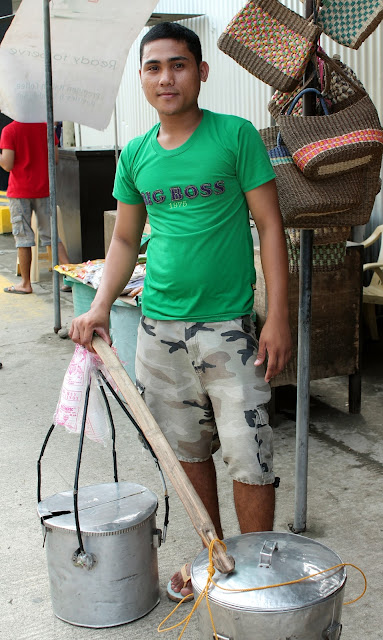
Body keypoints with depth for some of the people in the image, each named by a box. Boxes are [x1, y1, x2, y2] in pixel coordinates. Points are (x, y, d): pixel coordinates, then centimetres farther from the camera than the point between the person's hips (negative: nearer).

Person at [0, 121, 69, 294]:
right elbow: (55, 159, 2)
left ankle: (26, 283, 10)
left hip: (19, 191, -4)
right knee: (50, 235, 10)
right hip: (43, 189, 4)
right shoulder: (45, 126, 2)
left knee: (23, 238, 4)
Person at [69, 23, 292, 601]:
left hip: (228, 327, -4)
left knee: (249, 458, -3)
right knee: (189, 450, 14)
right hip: (159, 328, 5)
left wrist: (279, 317, -12)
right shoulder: (135, 155, 8)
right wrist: (100, 309, 2)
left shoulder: (236, 135, -5)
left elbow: (270, 226, -5)